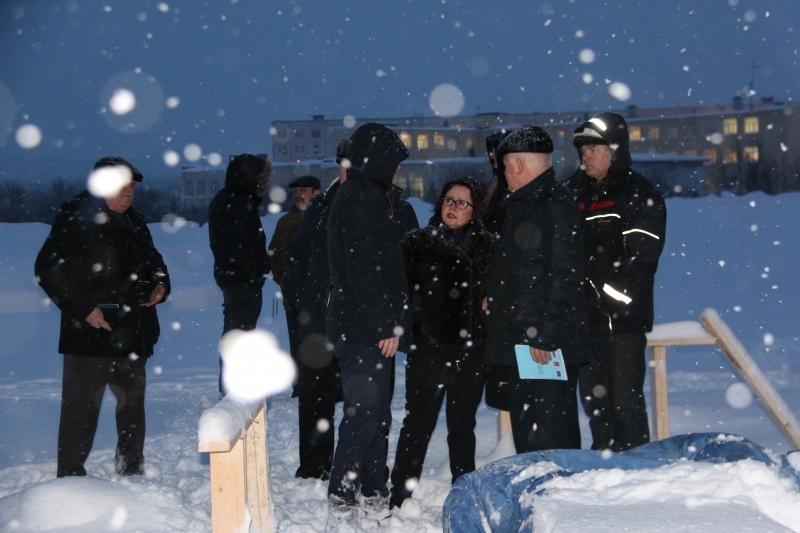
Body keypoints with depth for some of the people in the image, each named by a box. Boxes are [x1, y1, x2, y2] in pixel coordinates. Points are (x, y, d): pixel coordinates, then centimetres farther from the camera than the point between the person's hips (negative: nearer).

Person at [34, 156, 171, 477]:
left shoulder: (134, 222, 16)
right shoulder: (76, 218, -8)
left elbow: (152, 262, 27)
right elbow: (47, 270, -12)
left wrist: (161, 286, 5)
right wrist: (82, 309, -17)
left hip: (132, 334, 8)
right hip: (90, 334, -8)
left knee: (133, 403, 16)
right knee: (81, 409, -6)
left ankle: (131, 471, 30)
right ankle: (70, 476, 4)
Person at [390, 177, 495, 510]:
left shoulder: (486, 246, 8)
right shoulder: (417, 242, 5)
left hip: (469, 348, 1)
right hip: (426, 346, -1)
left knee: (462, 424, 10)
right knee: (417, 423, -1)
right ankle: (399, 498, 8)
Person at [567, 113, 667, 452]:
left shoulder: (639, 194, -5)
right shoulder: (576, 194, 15)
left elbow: (641, 259, -14)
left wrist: (604, 294, -16)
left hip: (623, 318, -7)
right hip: (585, 318, 7)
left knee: (625, 399, -6)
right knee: (594, 399, 13)